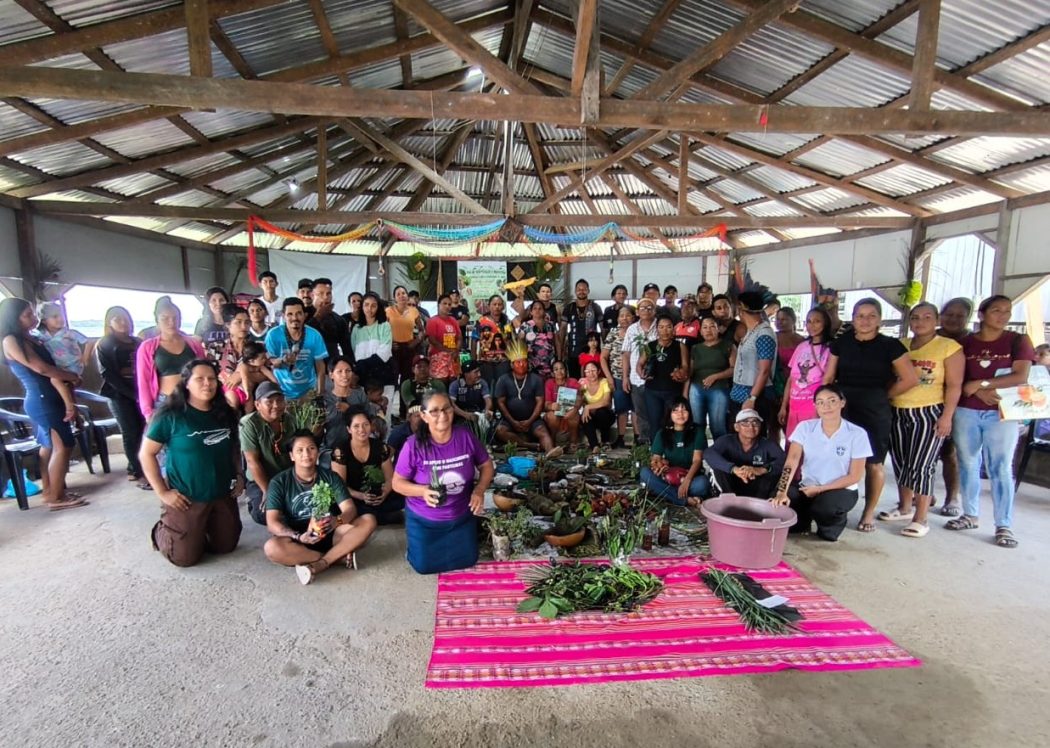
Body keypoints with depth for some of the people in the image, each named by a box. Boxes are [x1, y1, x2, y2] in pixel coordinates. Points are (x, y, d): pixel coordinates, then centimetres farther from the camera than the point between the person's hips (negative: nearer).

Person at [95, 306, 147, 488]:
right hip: (120, 394, -4)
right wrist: (133, 393, -16)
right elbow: (107, 374, -8)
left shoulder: (137, 342, 14)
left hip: (139, 393, 4)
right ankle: (139, 473, 1)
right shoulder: (104, 345, 2)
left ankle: (132, 469, 18)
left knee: (139, 431, 4)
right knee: (131, 433, -3)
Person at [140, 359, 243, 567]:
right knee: (185, 557, 5)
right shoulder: (170, 415, -14)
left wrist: (239, 476, 4)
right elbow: (146, 454, -10)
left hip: (223, 495, 5)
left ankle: (200, 530, 44)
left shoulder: (225, 413, 1)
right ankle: (162, 531, 35)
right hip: (187, 498, -5)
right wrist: (162, 492, -12)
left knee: (226, 547, 15)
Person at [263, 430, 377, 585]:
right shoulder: (279, 482, -5)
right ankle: (340, 556, -23)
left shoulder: (330, 477, -1)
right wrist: (299, 537, -30)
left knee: (368, 521, -21)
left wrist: (336, 521, -33)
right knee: (271, 548, -34)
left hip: (330, 535, 1)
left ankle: (319, 564, -27)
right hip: (299, 539, -1)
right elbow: (272, 523, -12)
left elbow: (350, 509, -8)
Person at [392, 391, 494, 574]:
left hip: (461, 516, 2)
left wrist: (479, 490, -20)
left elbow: (486, 465, -3)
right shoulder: (414, 446, -24)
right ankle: (416, 542, 41)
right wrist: (423, 491, -31)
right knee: (424, 566, 10)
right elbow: (397, 482, -13)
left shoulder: (466, 436, -17)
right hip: (424, 519, -2)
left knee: (467, 560, 15)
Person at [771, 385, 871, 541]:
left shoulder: (857, 434, -10)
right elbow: (792, 460, -17)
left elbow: (855, 476, -8)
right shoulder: (805, 427, -6)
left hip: (841, 490, -2)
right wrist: (782, 492, -31)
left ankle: (835, 522, 4)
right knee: (778, 503, -27)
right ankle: (803, 521, 10)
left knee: (826, 506, -36)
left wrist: (820, 489, -17)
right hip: (807, 487, 2)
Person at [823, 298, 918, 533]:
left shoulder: (890, 345, -2)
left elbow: (911, 379, -1)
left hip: (875, 412, -2)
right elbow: (828, 378, 8)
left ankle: (869, 513, 20)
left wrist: (884, 396, 2)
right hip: (843, 409, 2)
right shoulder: (841, 343, 5)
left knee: (874, 463, 5)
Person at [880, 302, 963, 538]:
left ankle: (920, 519, 6)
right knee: (900, 463, 12)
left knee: (921, 465, -5)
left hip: (929, 413, -5)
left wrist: (947, 416, -11)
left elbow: (954, 385, -5)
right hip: (898, 413, 5)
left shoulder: (949, 347, -1)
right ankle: (904, 507, 28)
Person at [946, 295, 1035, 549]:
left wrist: (979, 383, -10)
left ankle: (1004, 526, 6)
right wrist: (981, 392, -11)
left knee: (1001, 468, -1)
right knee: (968, 465, 8)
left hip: (1001, 414, -2)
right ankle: (970, 515, 19)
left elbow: (1021, 377, -7)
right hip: (966, 411, 2)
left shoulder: (1018, 341, 4)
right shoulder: (965, 343, 7)